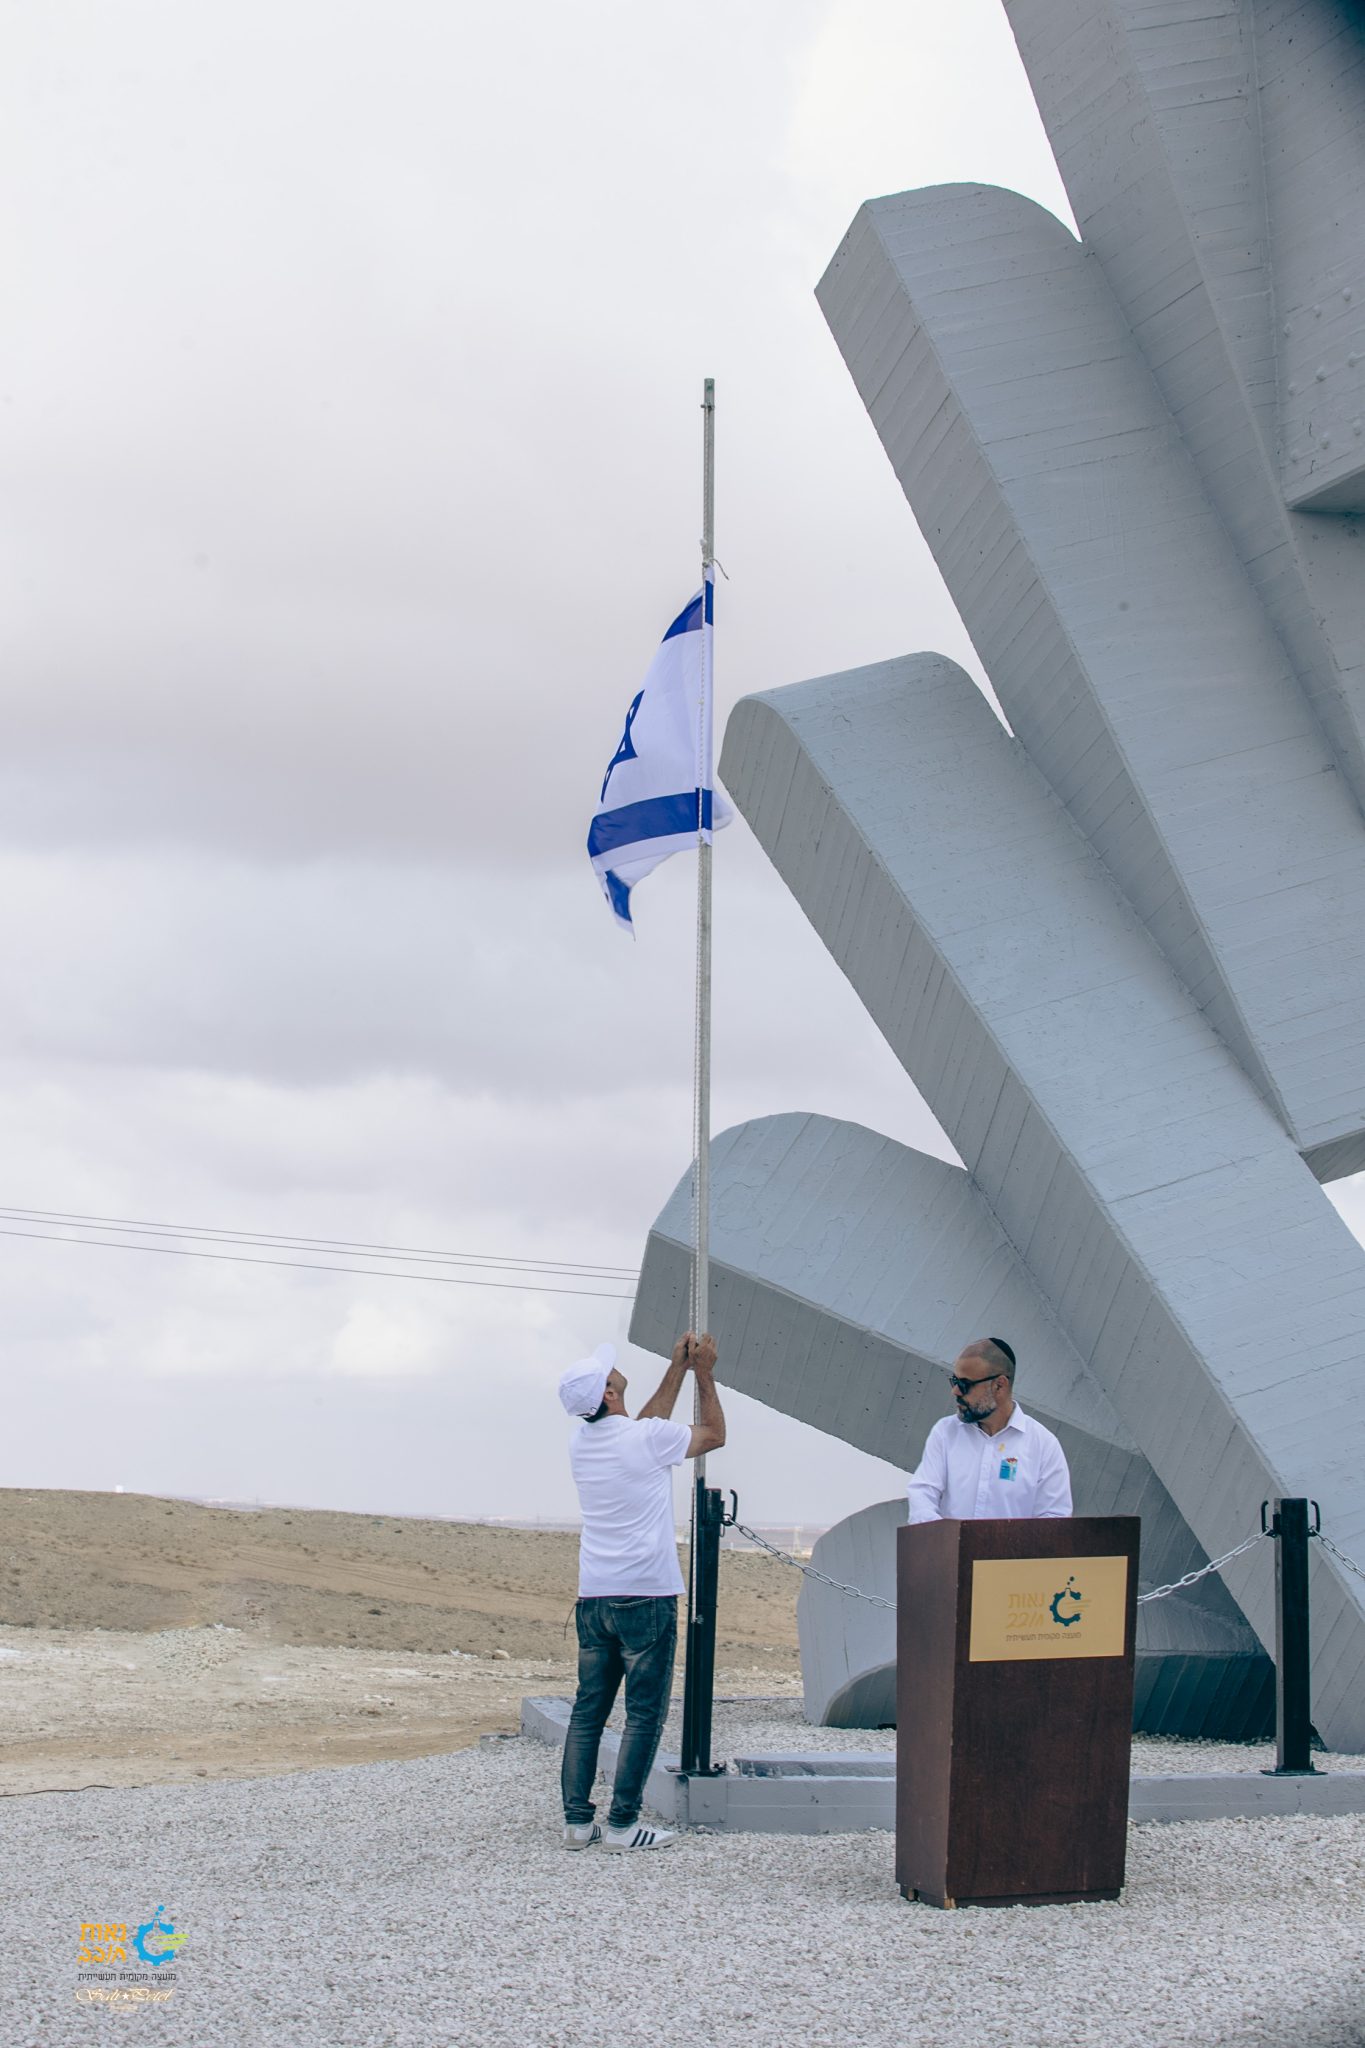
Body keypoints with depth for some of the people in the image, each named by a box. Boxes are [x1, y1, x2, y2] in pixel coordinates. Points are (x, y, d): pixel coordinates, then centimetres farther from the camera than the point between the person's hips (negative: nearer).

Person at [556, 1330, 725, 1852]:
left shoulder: (582, 1443, 8)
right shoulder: (647, 1438, -12)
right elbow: (714, 1433, 6)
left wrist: (677, 1369, 28)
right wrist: (703, 1373, 15)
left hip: (593, 1598, 6)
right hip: (646, 1595, -6)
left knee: (588, 1709, 9)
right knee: (645, 1713, -1)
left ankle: (577, 1819, 8)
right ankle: (622, 1824, -4)